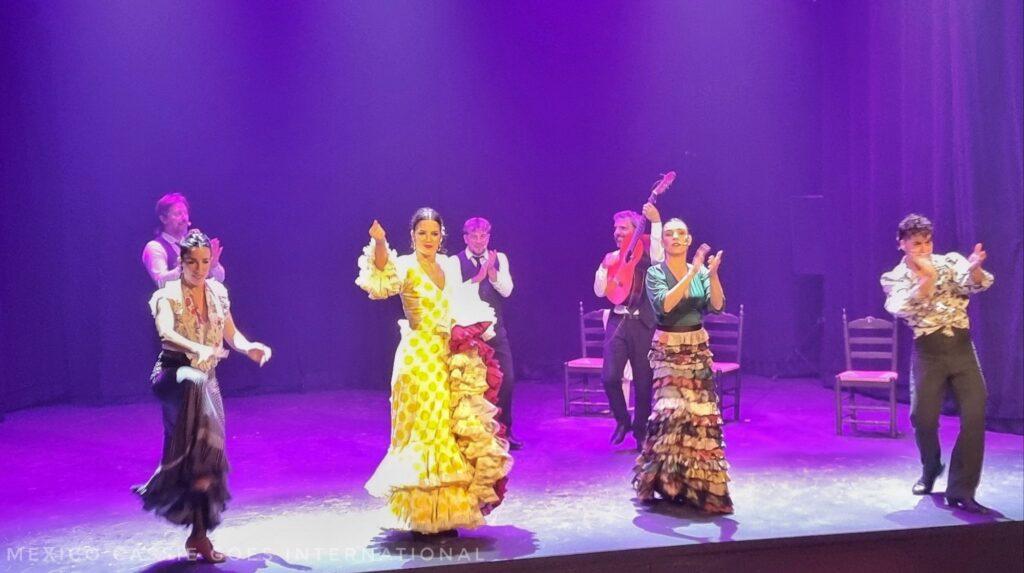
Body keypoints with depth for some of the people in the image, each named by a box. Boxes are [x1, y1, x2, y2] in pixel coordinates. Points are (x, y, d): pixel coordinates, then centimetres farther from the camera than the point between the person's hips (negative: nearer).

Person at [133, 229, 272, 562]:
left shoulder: (218, 293, 7)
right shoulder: (168, 295, -7)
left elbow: (231, 334, 13)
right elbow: (166, 333, -25)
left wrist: (249, 348, -9)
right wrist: (198, 349, -44)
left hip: (206, 381, 5)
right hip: (175, 376, -5)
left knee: (207, 458, 1)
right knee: (196, 383, -42)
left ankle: (199, 535, 12)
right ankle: (199, 471, -40)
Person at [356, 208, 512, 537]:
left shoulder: (450, 266, 11)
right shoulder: (406, 266, -7)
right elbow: (385, 279, -31)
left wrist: (471, 327, 4)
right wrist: (380, 244, -47)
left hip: (452, 358, 6)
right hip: (419, 358, -6)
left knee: (455, 431, 7)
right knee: (424, 429, -5)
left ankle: (445, 513, 18)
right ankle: (420, 516, 3)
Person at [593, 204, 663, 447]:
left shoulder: (645, 255, 2)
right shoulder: (611, 258, 12)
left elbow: (658, 259, -23)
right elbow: (599, 291, 8)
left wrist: (656, 223, -24)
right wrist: (604, 267, -6)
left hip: (643, 323, -2)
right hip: (618, 321, 3)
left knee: (644, 382, 2)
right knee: (610, 377, -11)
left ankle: (641, 430, 22)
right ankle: (622, 420, 14)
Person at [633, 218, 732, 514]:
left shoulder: (701, 272, 6)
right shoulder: (655, 273, -5)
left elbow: (717, 305, -7)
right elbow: (665, 304, -22)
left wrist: (713, 275, -21)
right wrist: (692, 273, -25)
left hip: (698, 350, 4)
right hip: (668, 350, -4)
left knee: (703, 414, 0)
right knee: (672, 410, -15)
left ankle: (700, 480, 13)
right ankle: (667, 479, -1)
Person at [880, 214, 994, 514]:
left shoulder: (951, 262, 2)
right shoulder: (894, 278, 0)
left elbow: (977, 284, -17)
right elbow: (905, 309, -19)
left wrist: (974, 268, -40)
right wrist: (928, 277, -30)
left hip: (962, 347, 1)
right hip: (928, 352, -1)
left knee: (975, 416, -9)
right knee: (923, 417, 0)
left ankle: (960, 490, -2)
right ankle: (931, 469, 32)